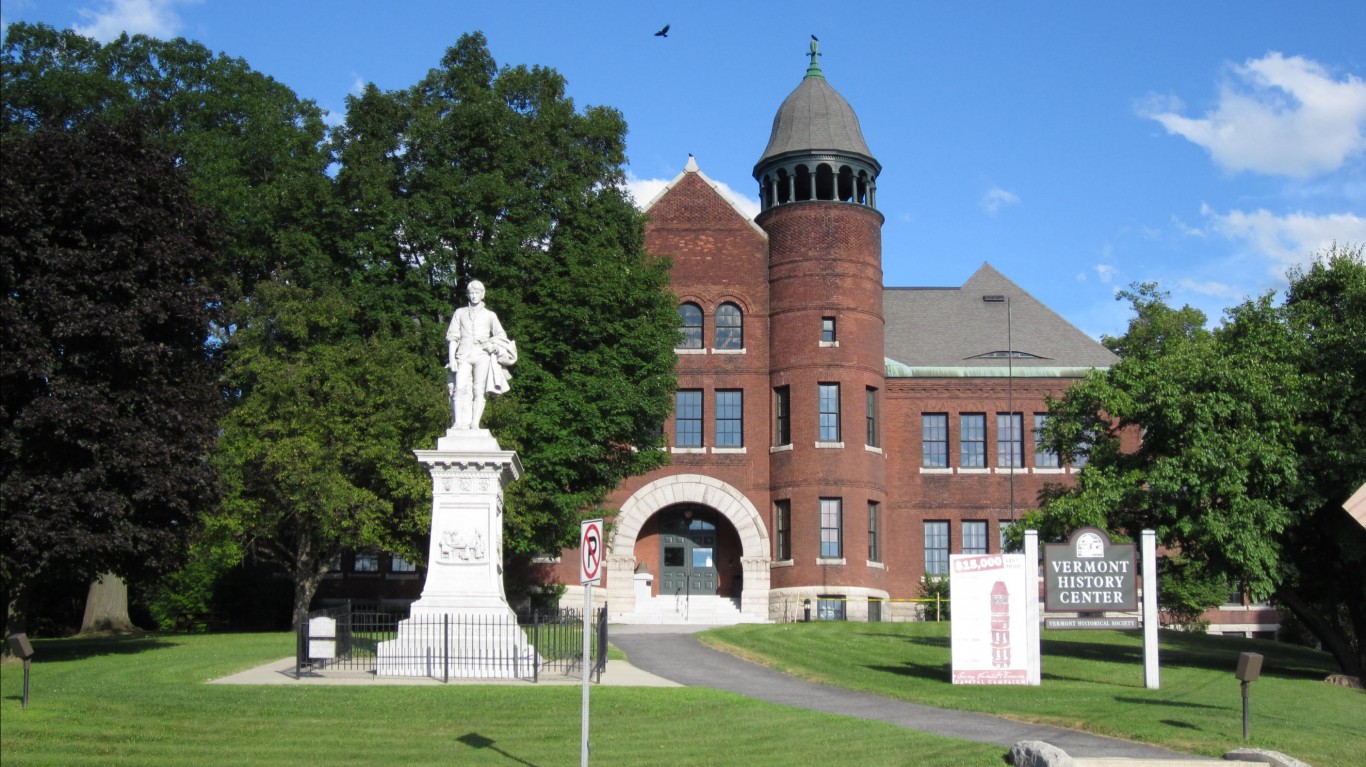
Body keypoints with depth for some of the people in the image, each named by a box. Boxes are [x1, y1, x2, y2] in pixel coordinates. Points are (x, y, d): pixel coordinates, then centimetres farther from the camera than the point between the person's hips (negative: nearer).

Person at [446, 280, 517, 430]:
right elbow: (452, 336, 14)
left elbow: (501, 336, 17)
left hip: (482, 355, 0)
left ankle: (475, 424, -13)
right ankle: (458, 423, -21)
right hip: (464, 355, 0)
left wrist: (491, 343, -4)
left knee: (479, 390, -10)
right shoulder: (460, 313, 20)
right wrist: (452, 358, 3)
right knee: (460, 388, -17)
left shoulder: (490, 315, 19)